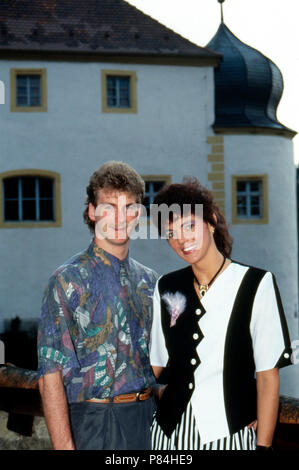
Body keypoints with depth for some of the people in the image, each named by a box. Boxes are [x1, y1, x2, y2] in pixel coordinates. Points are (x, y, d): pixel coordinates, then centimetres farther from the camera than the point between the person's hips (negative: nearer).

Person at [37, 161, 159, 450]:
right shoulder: (68, 280, -8)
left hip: (148, 416, 5)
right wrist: (64, 445, -19)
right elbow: (50, 375, -12)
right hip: (96, 423, -5)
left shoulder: (148, 280, 9)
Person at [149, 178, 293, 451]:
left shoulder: (256, 284, -5)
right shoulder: (166, 288, 8)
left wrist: (263, 444, -11)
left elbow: (267, 375, -7)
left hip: (231, 434, -3)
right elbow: (156, 366, 12)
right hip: (169, 433, 4)